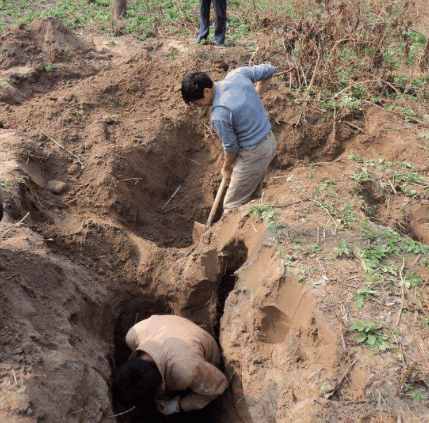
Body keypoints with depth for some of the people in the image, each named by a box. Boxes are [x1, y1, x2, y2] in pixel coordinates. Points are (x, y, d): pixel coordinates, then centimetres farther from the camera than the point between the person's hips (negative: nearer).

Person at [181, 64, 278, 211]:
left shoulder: (219, 115, -27)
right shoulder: (237, 73, -8)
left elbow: (231, 147, -14)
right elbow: (270, 69, 6)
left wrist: (226, 167, 7)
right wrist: (258, 89, 23)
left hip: (253, 154, -9)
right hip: (270, 141, 9)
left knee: (232, 206, 6)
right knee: (252, 191, 27)